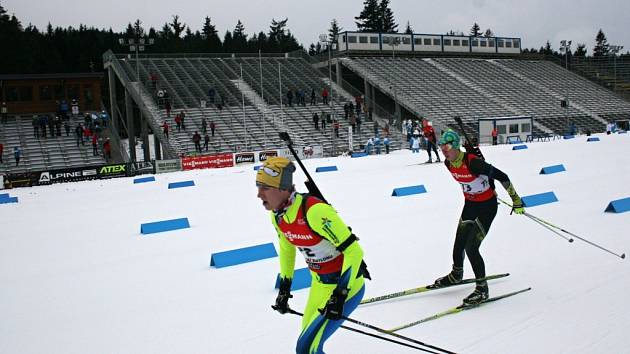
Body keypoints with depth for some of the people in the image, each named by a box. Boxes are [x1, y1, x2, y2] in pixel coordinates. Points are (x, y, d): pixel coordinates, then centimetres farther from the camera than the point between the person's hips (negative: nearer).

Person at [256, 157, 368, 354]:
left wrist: (340, 295, -26)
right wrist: (284, 289, 14)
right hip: (320, 284, 8)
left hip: (346, 285, -8)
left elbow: (354, 251, -27)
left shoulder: (314, 210, -31)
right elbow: (286, 249, 15)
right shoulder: (277, 215, -5)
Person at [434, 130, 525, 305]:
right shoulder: (448, 163, -6)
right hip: (470, 204, 7)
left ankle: (482, 289, 5)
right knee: (459, 244, 14)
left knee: (471, 248, -11)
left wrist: (516, 200, -16)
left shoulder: (473, 162, -30)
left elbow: (501, 176, -22)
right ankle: (456, 275, 41)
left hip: (487, 207, -7)